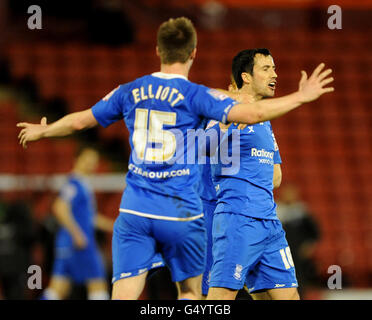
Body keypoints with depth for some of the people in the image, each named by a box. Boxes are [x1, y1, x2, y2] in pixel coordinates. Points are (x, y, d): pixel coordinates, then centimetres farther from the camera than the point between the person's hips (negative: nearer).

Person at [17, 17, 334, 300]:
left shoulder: (130, 92, 7)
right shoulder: (196, 95, -6)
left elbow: (80, 120, 18)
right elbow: (251, 113, -17)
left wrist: (42, 131, 37)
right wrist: (300, 97, -5)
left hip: (134, 211, 3)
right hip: (181, 213, -3)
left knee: (123, 296, -2)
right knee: (190, 293, 16)